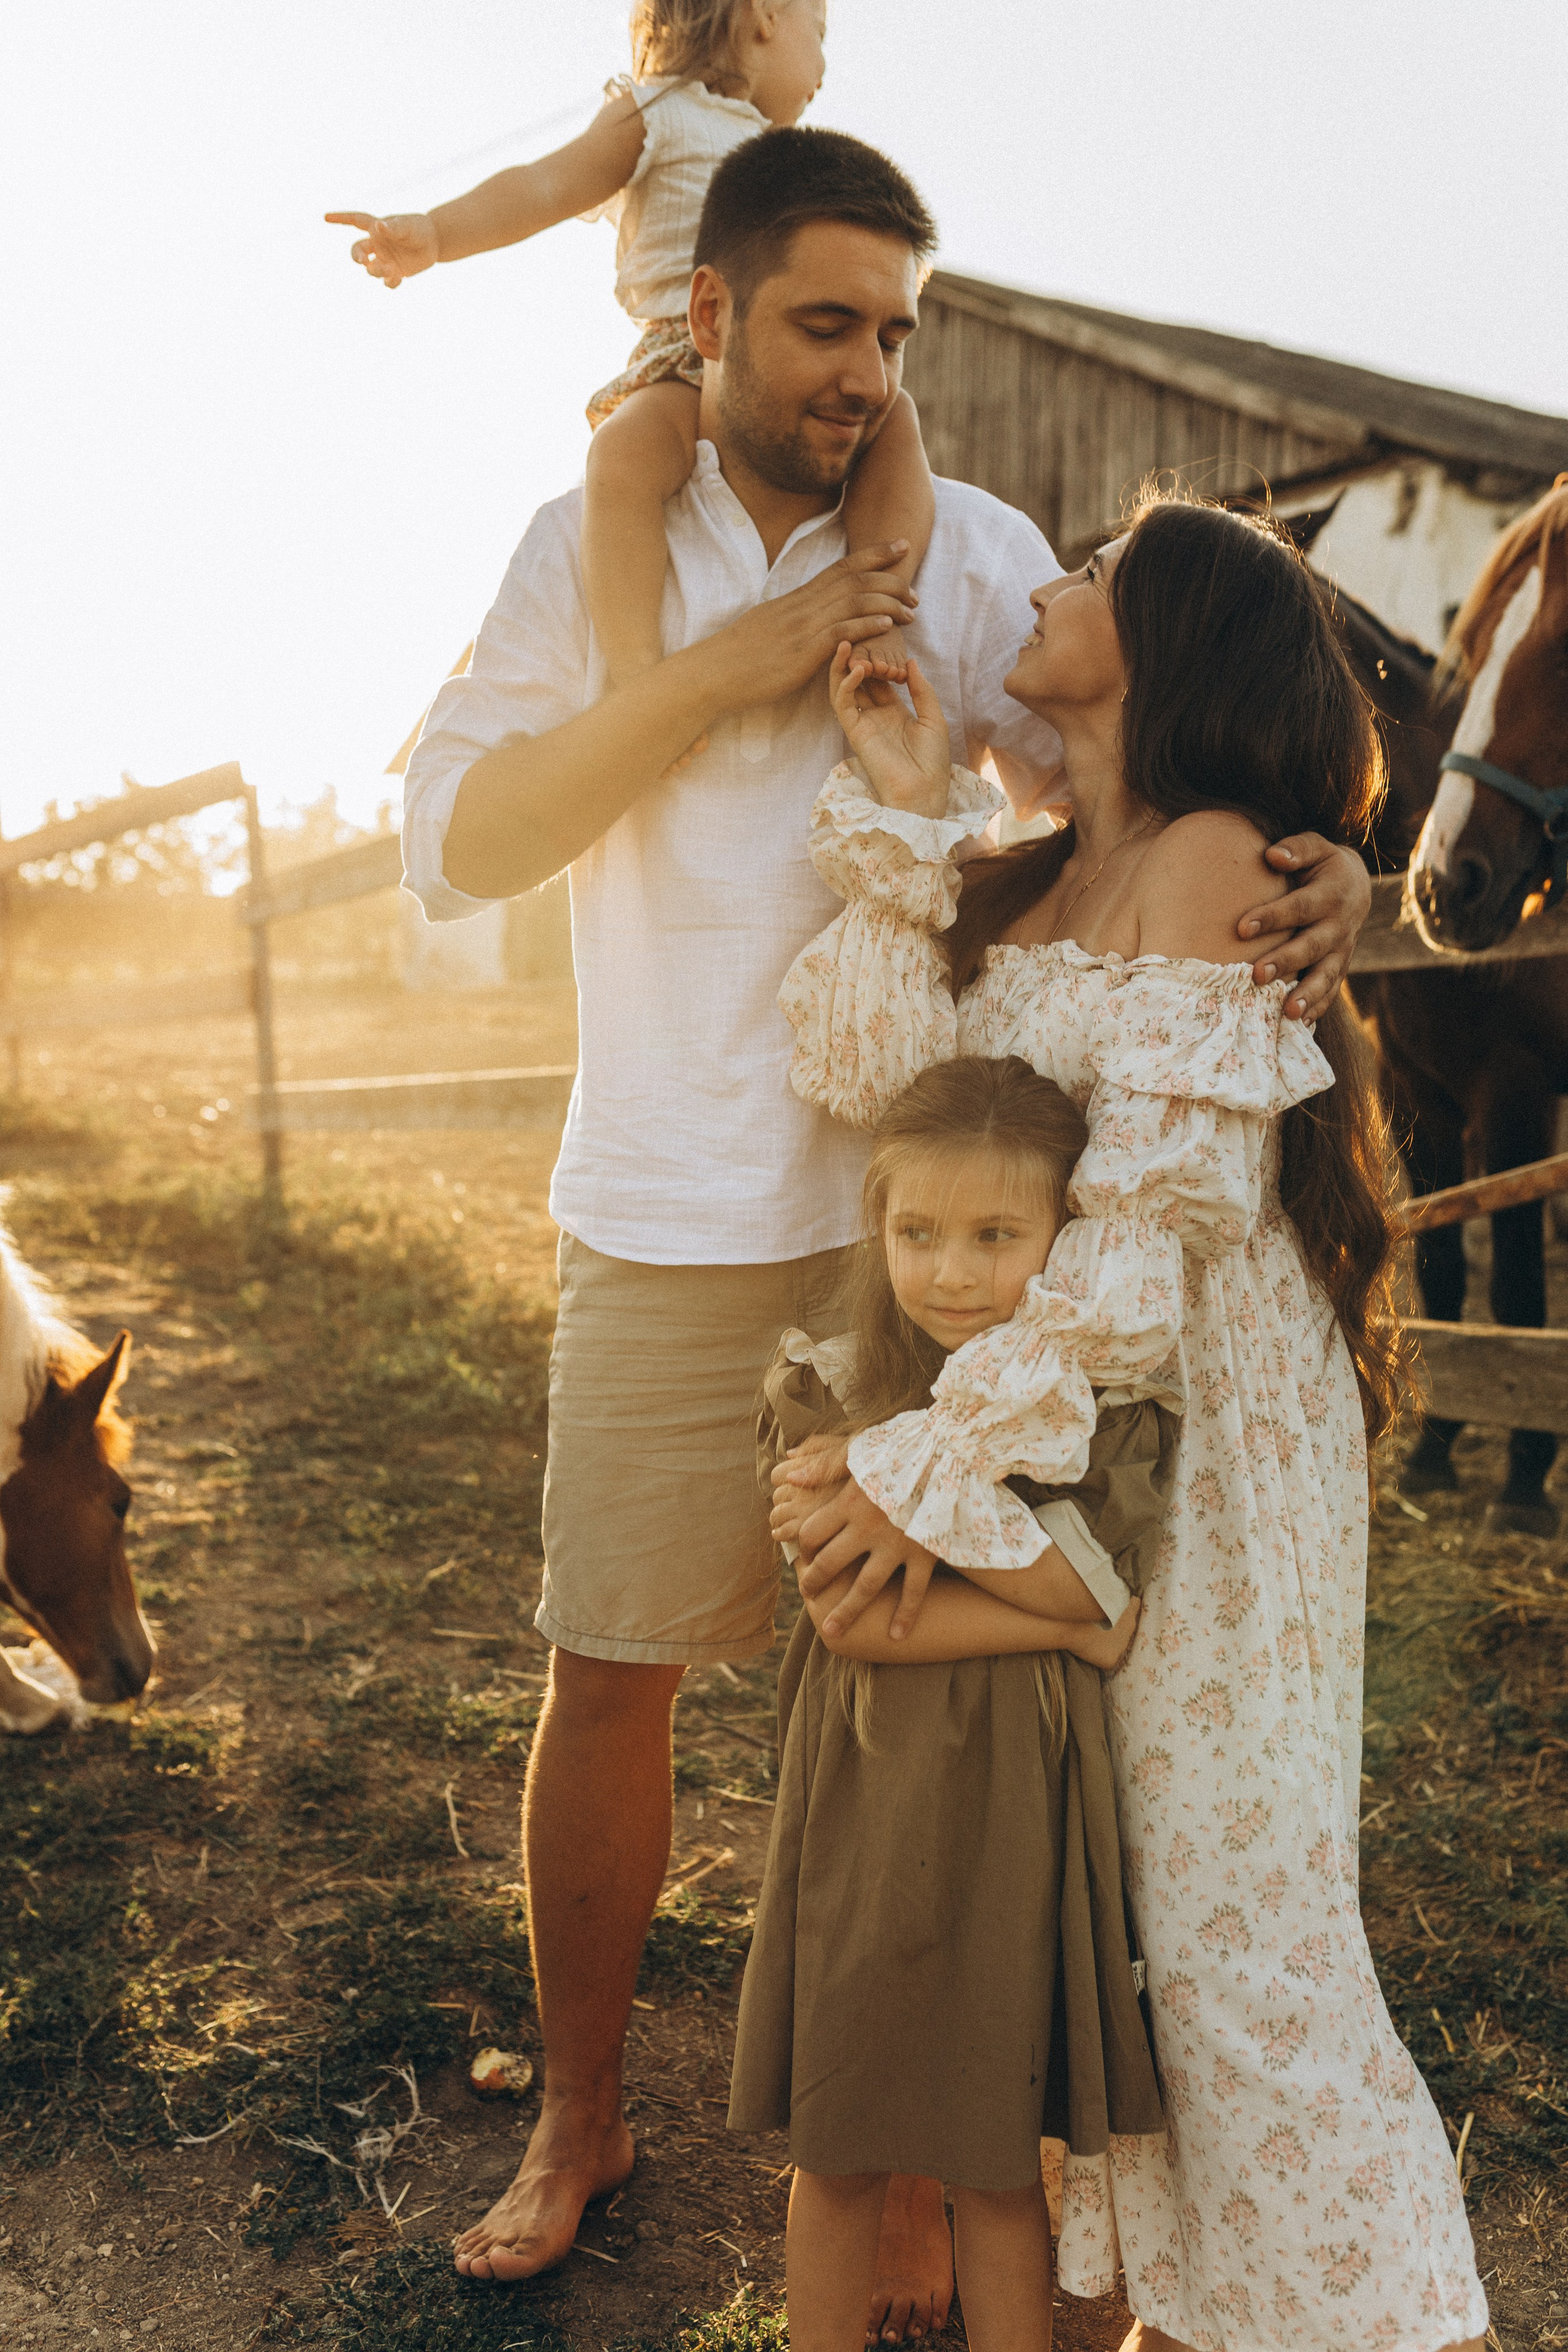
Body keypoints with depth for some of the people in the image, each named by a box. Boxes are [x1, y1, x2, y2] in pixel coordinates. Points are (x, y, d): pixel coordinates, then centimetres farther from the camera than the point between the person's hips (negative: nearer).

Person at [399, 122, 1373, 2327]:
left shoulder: (975, 554, 2)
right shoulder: (590, 550, 5)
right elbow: (450, 846, -5)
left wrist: (1316, 869, -22)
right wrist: (722, 674, -14)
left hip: (918, 1221, 0)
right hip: (663, 1236, 1)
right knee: (606, 1686, 11)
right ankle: (579, 2113, 36)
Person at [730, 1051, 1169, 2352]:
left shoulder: (1105, 1404, -5)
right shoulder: (833, 1392, -6)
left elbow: (1072, 1572, -19)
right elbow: (851, 1621, -15)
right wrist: (1070, 1622, -16)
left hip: (1016, 1805, 0)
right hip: (859, 1800, 1)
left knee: (1000, 2156, 15)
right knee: (836, 2148, 16)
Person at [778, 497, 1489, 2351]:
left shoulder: (1209, 859, -12)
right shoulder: (1018, 886, 11)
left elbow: (1153, 1216, -19)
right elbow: (860, 1068, -3)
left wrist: (944, 1463, -20)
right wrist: (900, 810, -5)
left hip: (1207, 1434, -7)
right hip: (1047, 1436, 7)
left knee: (1236, 1917, 1)